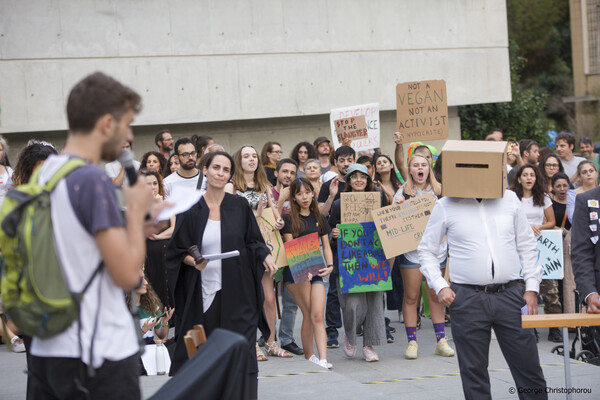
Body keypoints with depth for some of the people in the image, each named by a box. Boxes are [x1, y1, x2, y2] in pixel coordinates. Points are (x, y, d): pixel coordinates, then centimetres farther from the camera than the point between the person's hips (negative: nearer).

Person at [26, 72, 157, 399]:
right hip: (101, 354, -8)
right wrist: (136, 211, -3)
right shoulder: (93, 180, -16)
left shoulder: (44, 173, 11)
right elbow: (127, 274, -17)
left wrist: (139, 221, 15)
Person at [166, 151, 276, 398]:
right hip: (203, 292, -1)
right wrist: (192, 261, -15)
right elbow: (178, 250, 4)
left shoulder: (239, 206, 5)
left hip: (236, 291, 1)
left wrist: (265, 256, -5)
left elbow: (253, 241, 12)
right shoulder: (191, 209, 2)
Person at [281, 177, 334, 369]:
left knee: (317, 315, -9)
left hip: (316, 271, 3)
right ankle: (309, 355, 5)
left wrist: (330, 265, -2)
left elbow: (326, 246, 17)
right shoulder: (289, 219, 2)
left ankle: (322, 359, -17)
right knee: (309, 315, -5)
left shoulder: (319, 219, 16)